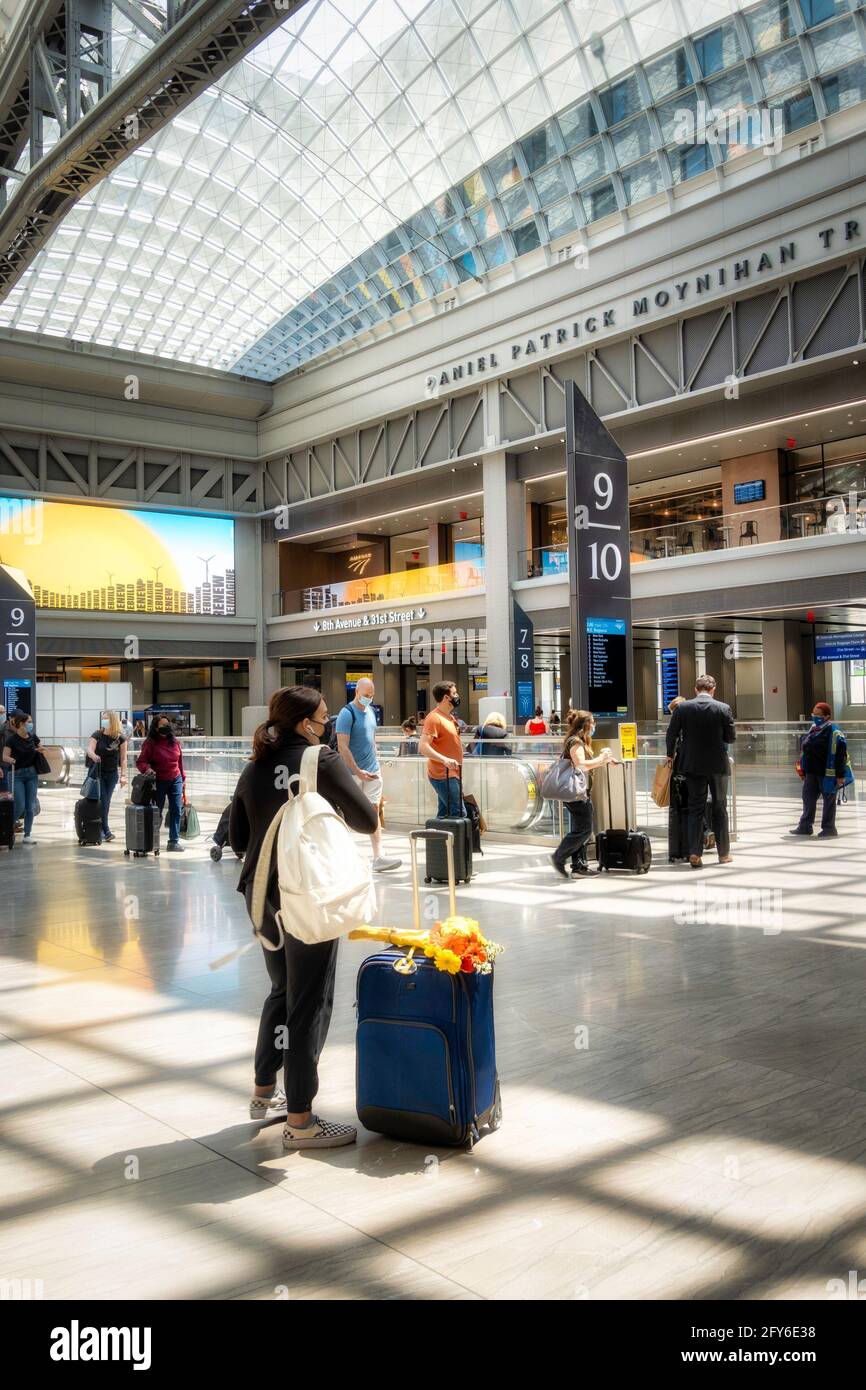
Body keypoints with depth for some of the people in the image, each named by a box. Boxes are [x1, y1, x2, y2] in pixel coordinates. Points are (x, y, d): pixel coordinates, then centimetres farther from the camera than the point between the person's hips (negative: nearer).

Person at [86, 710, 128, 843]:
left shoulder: (120, 738, -3)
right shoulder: (97, 735, -7)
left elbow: (123, 758, 0)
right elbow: (90, 749, -21)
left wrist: (123, 775, -5)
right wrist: (93, 755, -44)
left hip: (112, 774, 2)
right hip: (97, 772, -2)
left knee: (106, 802, 6)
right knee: (102, 801, -8)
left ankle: (101, 828, 18)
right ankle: (105, 831, -7)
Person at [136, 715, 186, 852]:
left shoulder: (174, 742, 5)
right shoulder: (150, 743, -8)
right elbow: (141, 762, -6)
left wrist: (183, 779, 15)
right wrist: (147, 768, -27)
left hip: (175, 780, 3)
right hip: (158, 782, -3)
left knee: (176, 810, -1)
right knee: (156, 812, 6)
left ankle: (174, 841, 3)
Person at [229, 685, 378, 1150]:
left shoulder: (254, 770, 6)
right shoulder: (323, 762, -12)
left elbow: (237, 839, 11)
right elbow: (367, 820, -10)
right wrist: (353, 788, 7)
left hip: (261, 893, 7)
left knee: (282, 990, 23)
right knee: (310, 1003, 1)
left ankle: (265, 1093, 34)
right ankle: (299, 1120, 7)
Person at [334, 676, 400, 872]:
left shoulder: (370, 711, 12)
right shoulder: (347, 714, -13)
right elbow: (343, 747, -17)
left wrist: (376, 764, 15)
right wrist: (358, 772, -20)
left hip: (372, 771, 7)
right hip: (353, 773, -7)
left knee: (374, 812, 1)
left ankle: (378, 857, -2)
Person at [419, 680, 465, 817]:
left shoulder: (449, 716, 15)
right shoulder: (434, 718, -15)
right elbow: (423, 747, -26)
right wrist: (444, 760, -36)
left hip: (450, 774, 10)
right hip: (443, 775, -10)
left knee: (444, 815, 11)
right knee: (459, 814, -13)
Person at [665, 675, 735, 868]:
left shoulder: (682, 708, -5)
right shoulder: (723, 708, -7)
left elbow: (671, 735, -2)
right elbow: (731, 737, -3)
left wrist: (670, 755, 14)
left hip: (692, 765, 1)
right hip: (718, 765, 0)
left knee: (695, 809, 6)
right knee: (720, 808, 11)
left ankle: (694, 853, -3)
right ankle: (723, 853, 18)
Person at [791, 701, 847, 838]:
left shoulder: (831, 730, -15)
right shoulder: (813, 729, 10)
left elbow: (840, 752, -19)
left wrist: (840, 774, -21)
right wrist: (804, 771, 20)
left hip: (827, 772, -8)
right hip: (812, 772, 8)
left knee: (828, 800, 5)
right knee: (808, 798, 13)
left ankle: (829, 829, 15)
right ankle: (805, 827, 24)